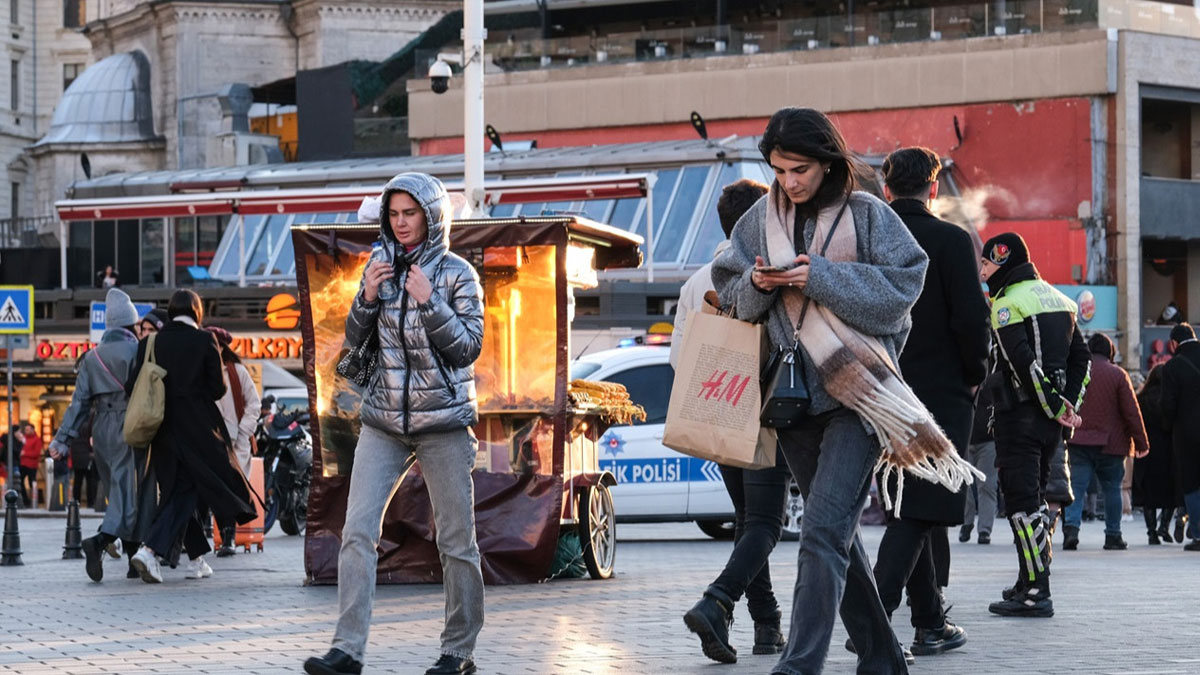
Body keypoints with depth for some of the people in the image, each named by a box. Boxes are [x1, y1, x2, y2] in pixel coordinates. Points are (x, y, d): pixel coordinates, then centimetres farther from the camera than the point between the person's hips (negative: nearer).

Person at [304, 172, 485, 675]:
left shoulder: (457, 274, -2)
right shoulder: (380, 266, 9)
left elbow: (469, 347, -6)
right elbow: (355, 339, 13)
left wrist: (429, 303, -17)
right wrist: (367, 297, -5)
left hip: (443, 420, -3)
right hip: (384, 420, 3)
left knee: (456, 539, 1)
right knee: (357, 530, -8)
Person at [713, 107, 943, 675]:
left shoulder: (867, 214, -3)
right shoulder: (761, 219, 9)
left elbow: (900, 287, -9)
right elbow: (730, 294, 13)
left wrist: (821, 277, -16)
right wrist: (758, 284, -9)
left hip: (855, 390, -6)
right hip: (793, 392, 6)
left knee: (824, 531, -16)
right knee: (838, 533, 13)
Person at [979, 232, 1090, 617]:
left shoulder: (1007, 302, -10)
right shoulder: (1056, 298, 16)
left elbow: (1024, 363, -20)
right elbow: (1081, 359, 16)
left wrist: (1056, 407, -13)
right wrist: (1069, 406, 9)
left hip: (1021, 414, -8)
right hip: (1050, 421, 8)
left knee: (1021, 499, -8)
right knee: (1035, 495, 17)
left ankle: (1035, 593, -12)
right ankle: (1034, 581, 22)